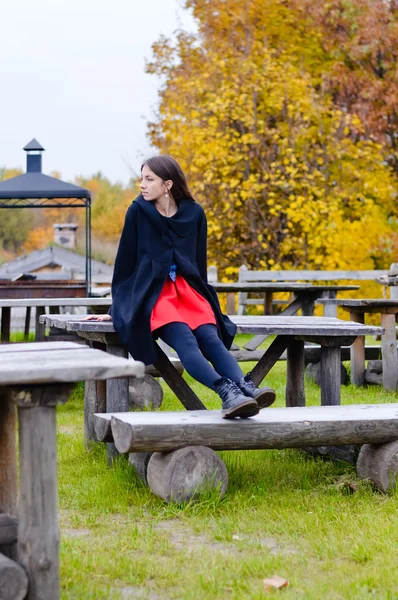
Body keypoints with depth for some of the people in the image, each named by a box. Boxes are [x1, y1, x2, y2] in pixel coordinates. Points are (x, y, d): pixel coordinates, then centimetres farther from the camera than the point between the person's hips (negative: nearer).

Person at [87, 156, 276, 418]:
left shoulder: (194, 213, 6)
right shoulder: (138, 212, 1)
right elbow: (125, 260, 7)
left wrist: (205, 300, 17)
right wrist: (116, 308, 9)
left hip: (188, 289, 3)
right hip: (152, 292, -3)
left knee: (211, 339, -27)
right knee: (185, 340, -31)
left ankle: (246, 388, -49)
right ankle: (227, 392, -53)